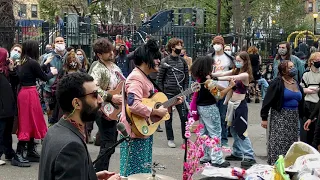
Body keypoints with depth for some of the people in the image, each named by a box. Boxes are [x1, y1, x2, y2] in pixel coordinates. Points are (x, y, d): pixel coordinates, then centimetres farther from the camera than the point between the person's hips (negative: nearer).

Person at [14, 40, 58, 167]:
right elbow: (44, 78, -5)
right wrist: (52, 73, 15)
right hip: (30, 94, -9)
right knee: (29, 122, -4)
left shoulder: (22, 63, 9)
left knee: (30, 123, 16)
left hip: (23, 92, 9)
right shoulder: (32, 63, -14)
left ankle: (31, 151, 24)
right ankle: (18, 155, -4)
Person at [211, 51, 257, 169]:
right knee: (233, 130, 15)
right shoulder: (235, 71, 9)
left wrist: (215, 78, -38)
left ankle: (249, 157, -5)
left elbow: (231, 78, -30)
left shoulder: (245, 75, -15)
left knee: (241, 131, -8)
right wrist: (211, 74, -18)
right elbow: (223, 74, -2)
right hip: (232, 104, 8)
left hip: (240, 105, -8)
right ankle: (237, 153, 26)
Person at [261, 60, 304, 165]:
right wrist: (264, 118, -15)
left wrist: (301, 116, 13)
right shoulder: (277, 83, -10)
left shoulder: (297, 84, 12)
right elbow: (267, 101, -12)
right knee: (278, 142, -9)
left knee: (291, 142, 10)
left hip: (294, 117, 7)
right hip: (280, 116, -7)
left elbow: (301, 101, 18)